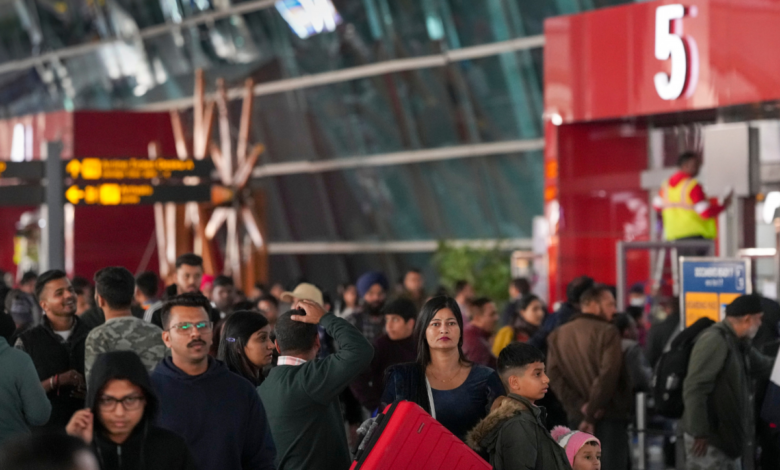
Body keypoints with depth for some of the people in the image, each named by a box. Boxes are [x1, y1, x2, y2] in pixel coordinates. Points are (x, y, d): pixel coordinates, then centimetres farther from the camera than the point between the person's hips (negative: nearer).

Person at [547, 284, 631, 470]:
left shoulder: (558, 335, 10)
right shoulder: (607, 332, -7)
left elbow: (555, 376, -1)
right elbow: (608, 375, -17)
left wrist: (580, 406, -7)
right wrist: (592, 413, -12)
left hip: (577, 417, 5)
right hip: (608, 415, -5)